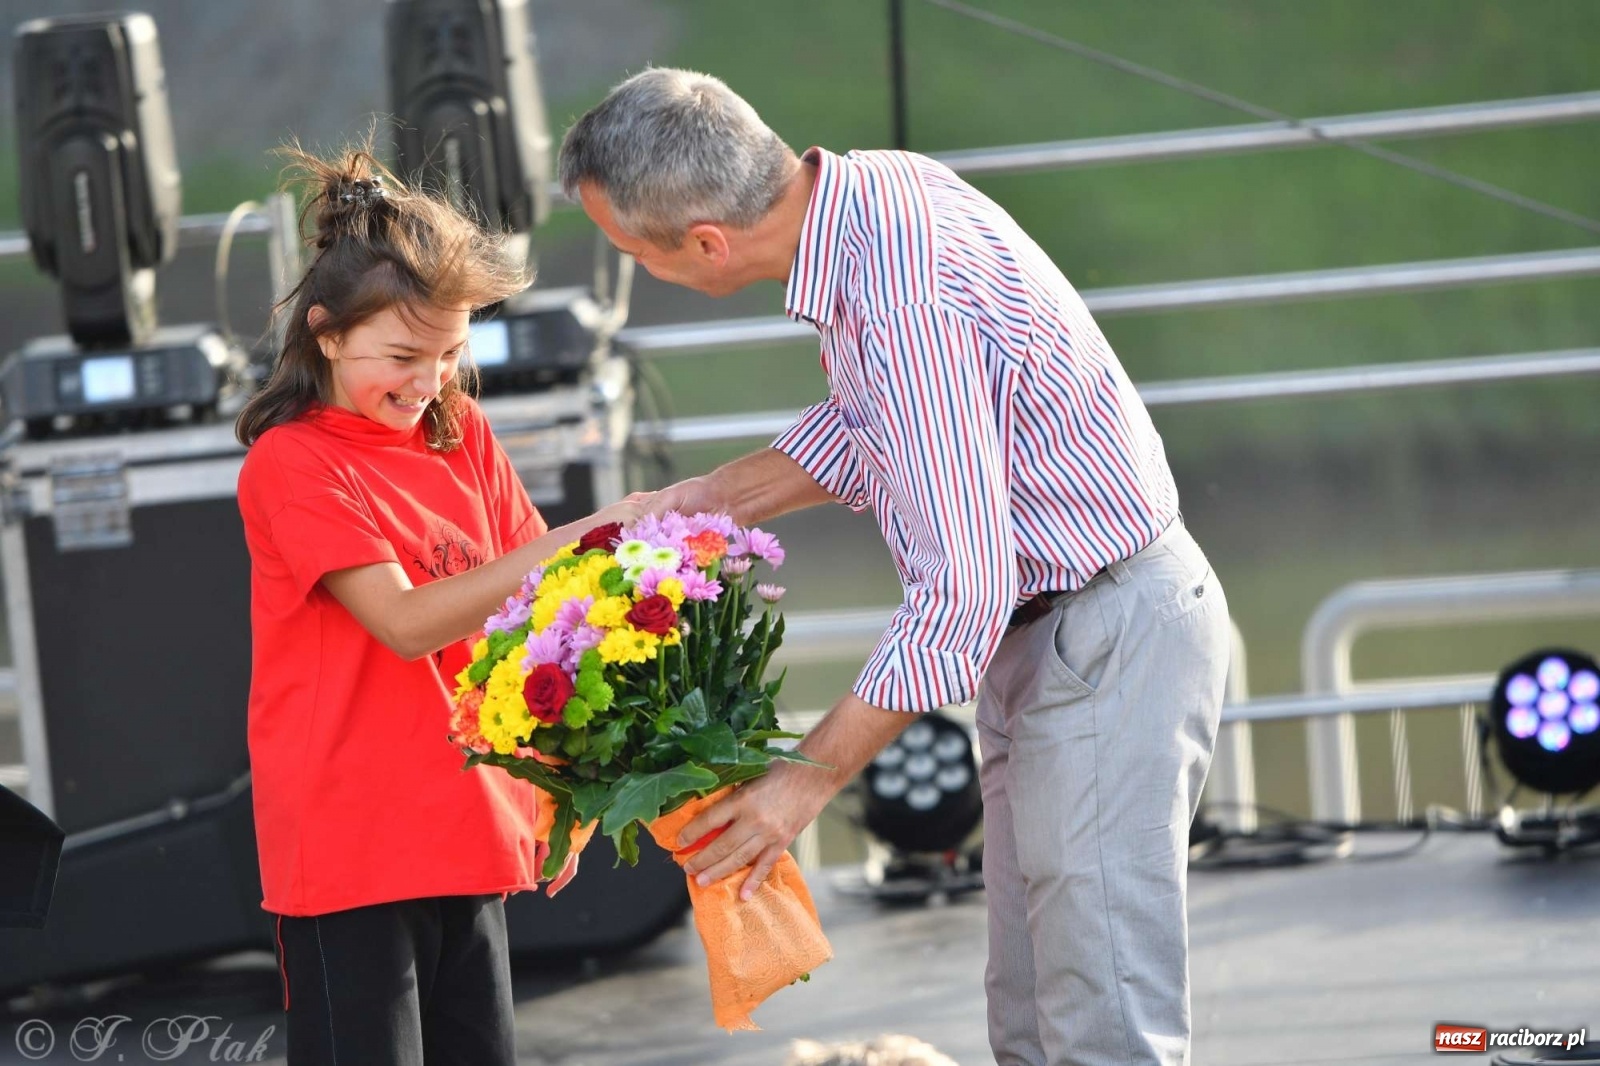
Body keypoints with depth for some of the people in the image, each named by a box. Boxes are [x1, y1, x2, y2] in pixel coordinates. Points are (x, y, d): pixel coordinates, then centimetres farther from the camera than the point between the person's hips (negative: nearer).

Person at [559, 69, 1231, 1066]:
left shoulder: (907, 306, -30)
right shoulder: (872, 188, -1)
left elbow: (960, 596, -27)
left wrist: (812, 776, -18)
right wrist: (708, 500, 11)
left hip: (1107, 636, -10)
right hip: (1034, 627, 10)